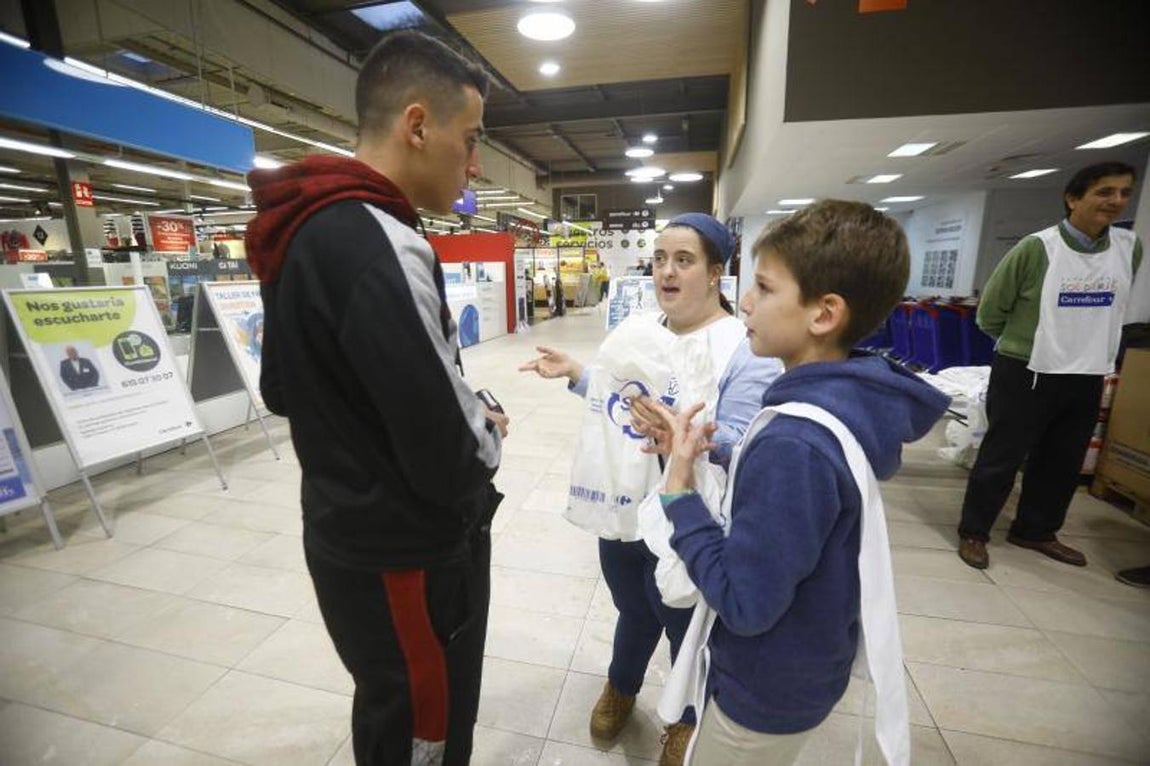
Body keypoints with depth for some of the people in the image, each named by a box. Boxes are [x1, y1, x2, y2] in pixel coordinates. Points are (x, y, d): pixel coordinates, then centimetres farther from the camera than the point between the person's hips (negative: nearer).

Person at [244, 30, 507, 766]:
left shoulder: (306, 233, 3)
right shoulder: (379, 247, -28)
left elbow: (284, 390, 12)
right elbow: (449, 466, -29)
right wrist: (488, 434, -5)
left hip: (349, 536, 9)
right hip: (411, 558, -8)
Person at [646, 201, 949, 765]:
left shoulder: (795, 443, -35)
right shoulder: (855, 402, -6)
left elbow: (743, 603, -29)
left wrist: (679, 487, -26)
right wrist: (710, 449, -10)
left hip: (768, 688, -8)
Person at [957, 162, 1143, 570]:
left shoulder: (1131, 248, 3)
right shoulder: (1036, 248, -14)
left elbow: (1111, 307, 19)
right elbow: (990, 313, -6)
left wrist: (1087, 345, 17)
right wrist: (1024, 342, 7)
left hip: (1086, 378, 6)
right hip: (1025, 374, -6)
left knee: (1063, 463, 16)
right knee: (1001, 458, 1)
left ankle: (1036, 531, 33)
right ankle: (973, 532, 15)